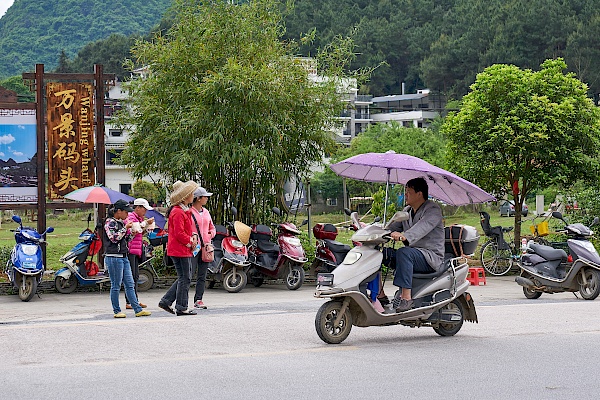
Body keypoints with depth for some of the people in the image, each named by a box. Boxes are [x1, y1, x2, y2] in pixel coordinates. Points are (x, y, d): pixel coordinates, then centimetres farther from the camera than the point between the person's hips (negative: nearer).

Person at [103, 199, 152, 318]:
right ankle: (117, 311, 6)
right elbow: (113, 238, -20)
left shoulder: (121, 223, 16)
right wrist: (125, 228, -13)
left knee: (129, 284, 6)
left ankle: (138, 309, 6)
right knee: (116, 286, -2)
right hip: (113, 257, -9)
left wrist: (131, 231, 6)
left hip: (123, 257, 9)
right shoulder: (110, 222, -8)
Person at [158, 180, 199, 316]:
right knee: (184, 279, -5)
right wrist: (190, 242, -12)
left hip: (185, 250, 10)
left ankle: (166, 301, 17)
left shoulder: (185, 211, 17)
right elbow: (179, 233, -22)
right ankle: (181, 308, 2)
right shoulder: (178, 213, -17)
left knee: (184, 278, 13)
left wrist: (194, 236, 6)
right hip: (179, 250, -10)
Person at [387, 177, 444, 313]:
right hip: (412, 254, 8)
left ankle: (406, 297, -40)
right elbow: (392, 227, 11)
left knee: (403, 252, -36)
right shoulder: (407, 211, 20)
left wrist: (404, 236, -46)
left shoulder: (433, 209, -7)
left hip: (431, 256, -8)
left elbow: (423, 227, -27)